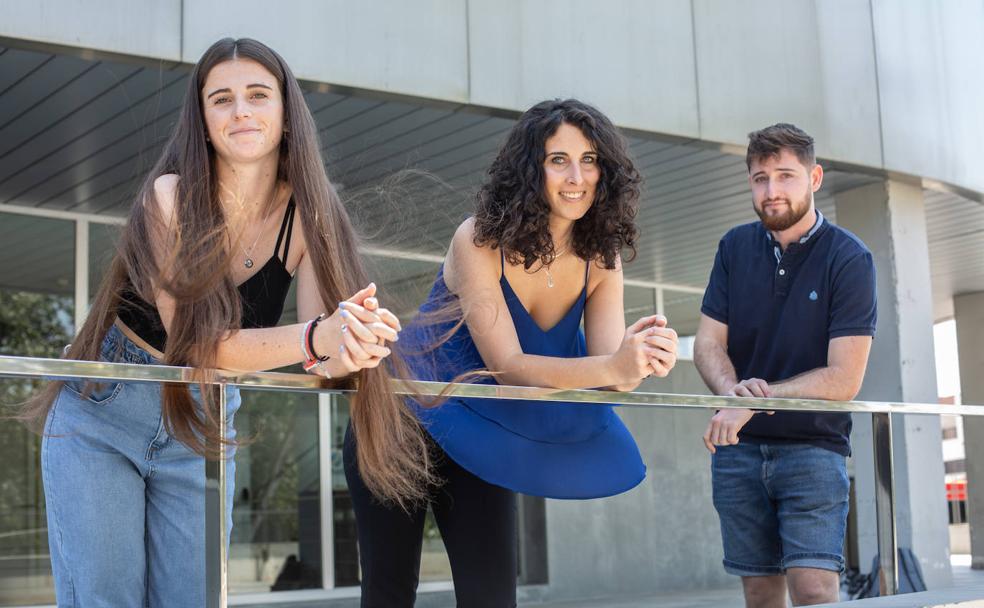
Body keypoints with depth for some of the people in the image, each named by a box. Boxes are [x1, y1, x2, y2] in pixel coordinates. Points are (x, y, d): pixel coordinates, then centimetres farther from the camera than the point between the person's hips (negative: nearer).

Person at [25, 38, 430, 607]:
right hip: (101, 415, -3)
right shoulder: (170, 197, -21)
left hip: (203, 429, 3)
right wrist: (318, 336, -44)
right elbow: (191, 341, -29)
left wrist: (349, 348, -46)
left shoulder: (306, 215, -12)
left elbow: (319, 362, -21)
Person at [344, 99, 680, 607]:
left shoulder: (599, 259, -9)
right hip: (407, 418, -4)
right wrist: (613, 367, -46)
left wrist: (638, 358, -43)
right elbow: (507, 365, -32)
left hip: (479, 439, 4)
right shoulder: (480, 241, -24)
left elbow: (607, 364, -19)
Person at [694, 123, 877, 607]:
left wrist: (755, 397, -19)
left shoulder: (848, 259, -8)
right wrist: (731, 388, -19)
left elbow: (843, 379, -14)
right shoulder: (735, 248, 5)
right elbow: (708, 343, 2)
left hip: (813, 445, -4)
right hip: (738, 448, 4)